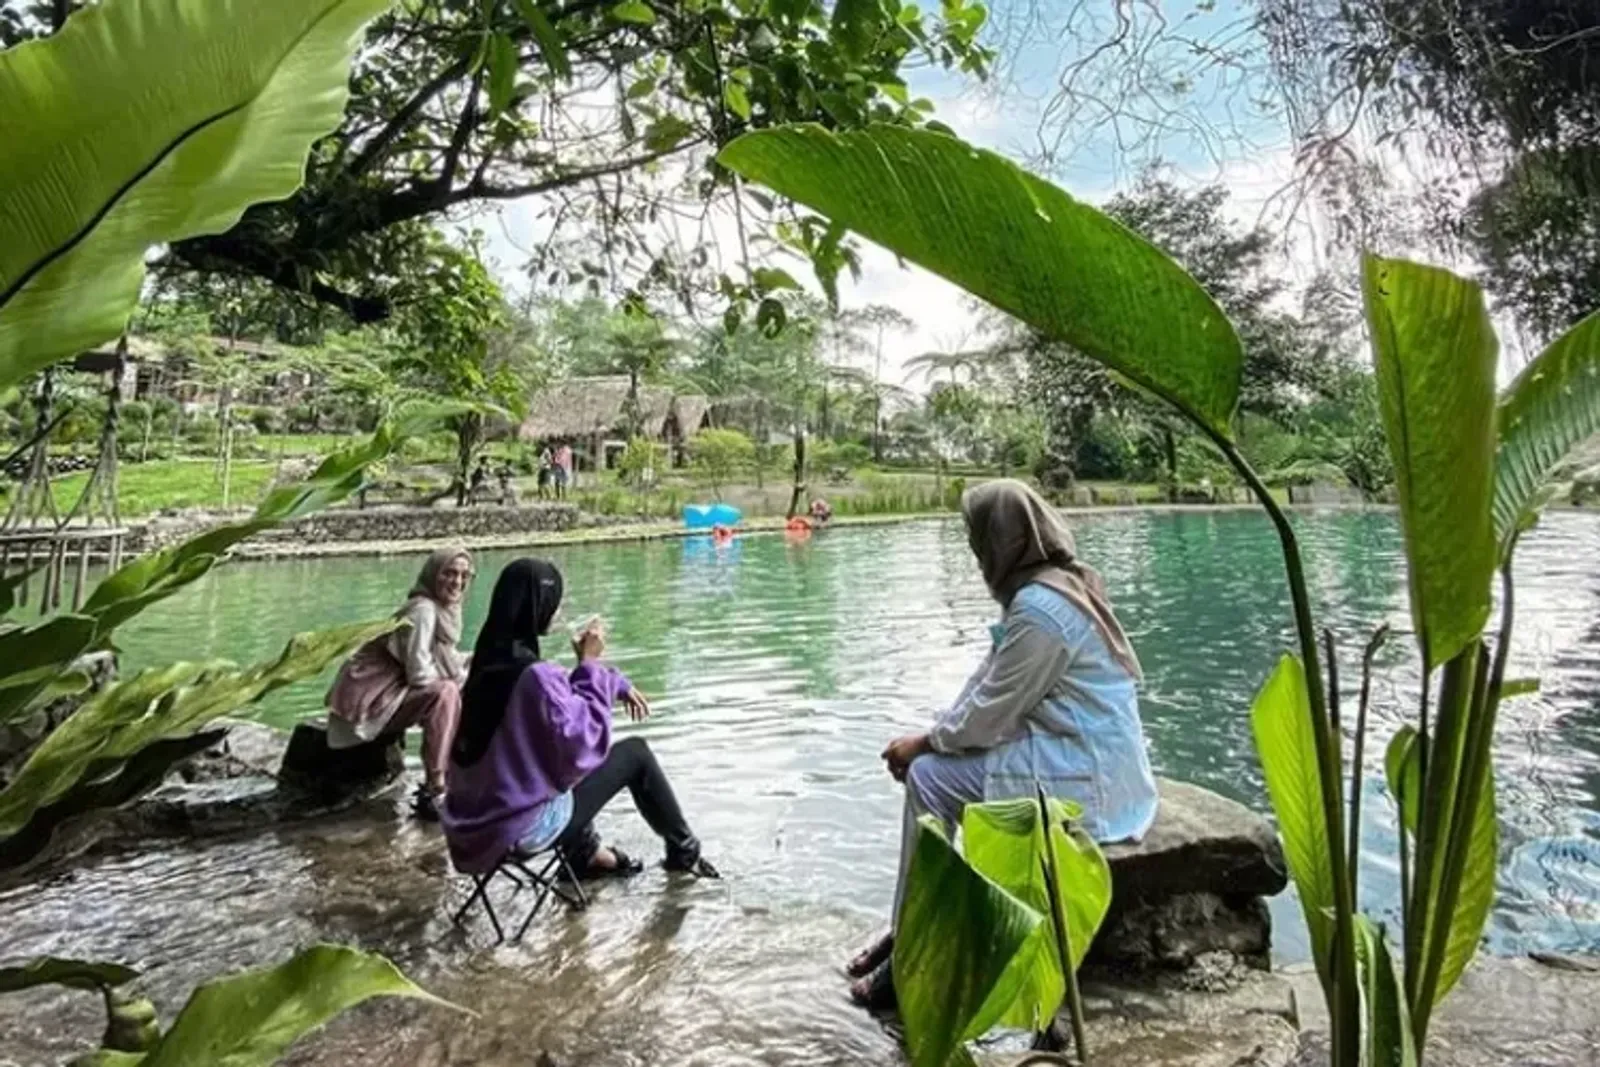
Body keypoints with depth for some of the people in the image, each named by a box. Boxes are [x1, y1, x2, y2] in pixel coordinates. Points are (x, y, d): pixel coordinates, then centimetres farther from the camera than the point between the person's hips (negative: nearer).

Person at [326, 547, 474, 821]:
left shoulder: (443, 609, 8)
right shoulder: (424, 610, -20)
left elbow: (443, 661, 12)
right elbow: (420, 675, -24)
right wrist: (464, 675, -11)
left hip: (388, 691, 10)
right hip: (368, 698, -10)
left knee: (464, 695, 9)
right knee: (444, 693, -26)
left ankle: (455, 775, 14)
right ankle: (433, 793, -25)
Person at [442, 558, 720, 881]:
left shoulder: (488, 663, 1)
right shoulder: (534, 675, -27)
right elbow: (583, 747, -19)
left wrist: (616, 685, 4)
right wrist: (590, 664, -15)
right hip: (524, 827, -8)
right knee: (636, 752, 5)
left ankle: (586, 853, 35)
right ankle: (684, 852, 25)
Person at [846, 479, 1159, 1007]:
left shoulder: (1039, 606, -22)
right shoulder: (1062, 581, 9)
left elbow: (990, 712, -18)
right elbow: (993, 685, 12)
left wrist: (924, 742, -3)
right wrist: (934, 734, 5)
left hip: (1079, 776, -10)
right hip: (1088, 757, 10)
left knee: (930, 777, -9)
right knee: (934, 765, 10)